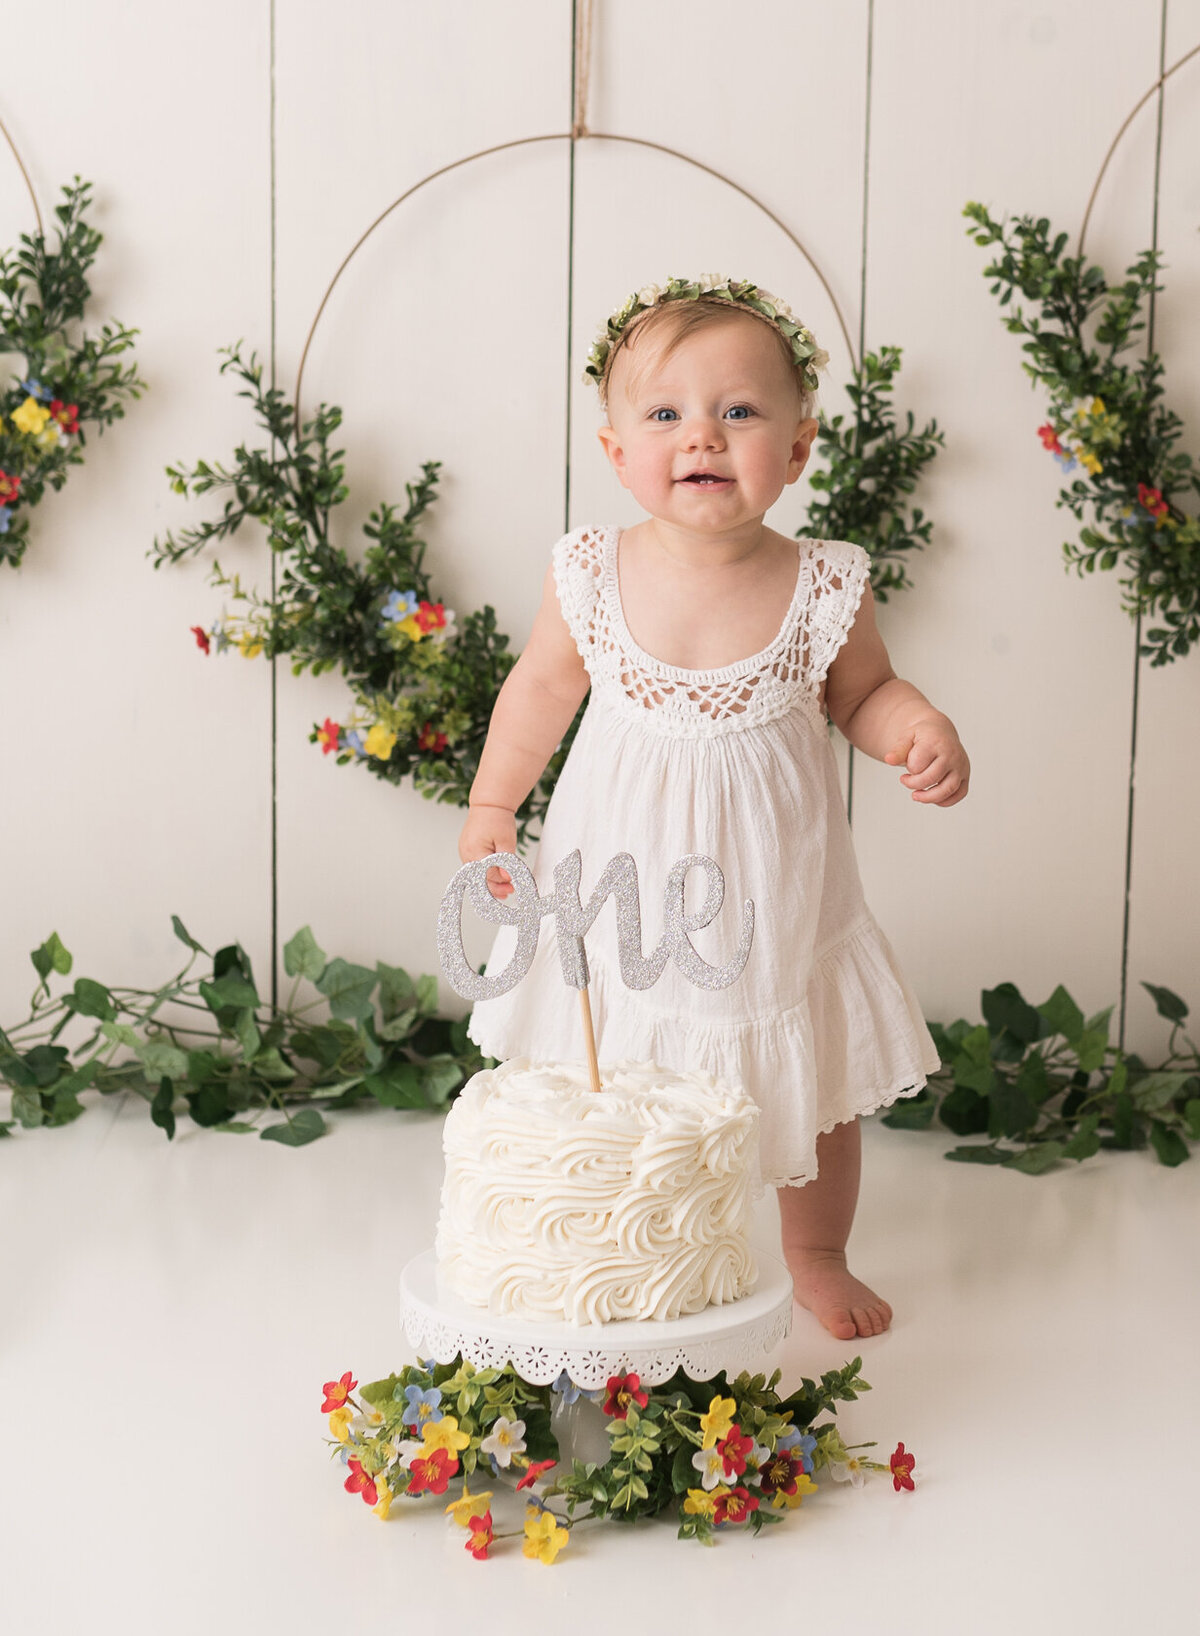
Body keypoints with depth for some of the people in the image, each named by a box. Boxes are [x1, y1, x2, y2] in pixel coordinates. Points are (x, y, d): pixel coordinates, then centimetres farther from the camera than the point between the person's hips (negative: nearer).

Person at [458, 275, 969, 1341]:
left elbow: (862, 692, 3)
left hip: (774, 900, 0)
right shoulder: (591, 577, -12)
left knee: (817, 1087, 16)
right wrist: (493, 803, 3)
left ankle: (818, 1256, 43)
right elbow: (543, 687, 6)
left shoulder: (825, 589, -14)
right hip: (622, 886, 0)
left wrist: (920, 731, -16)